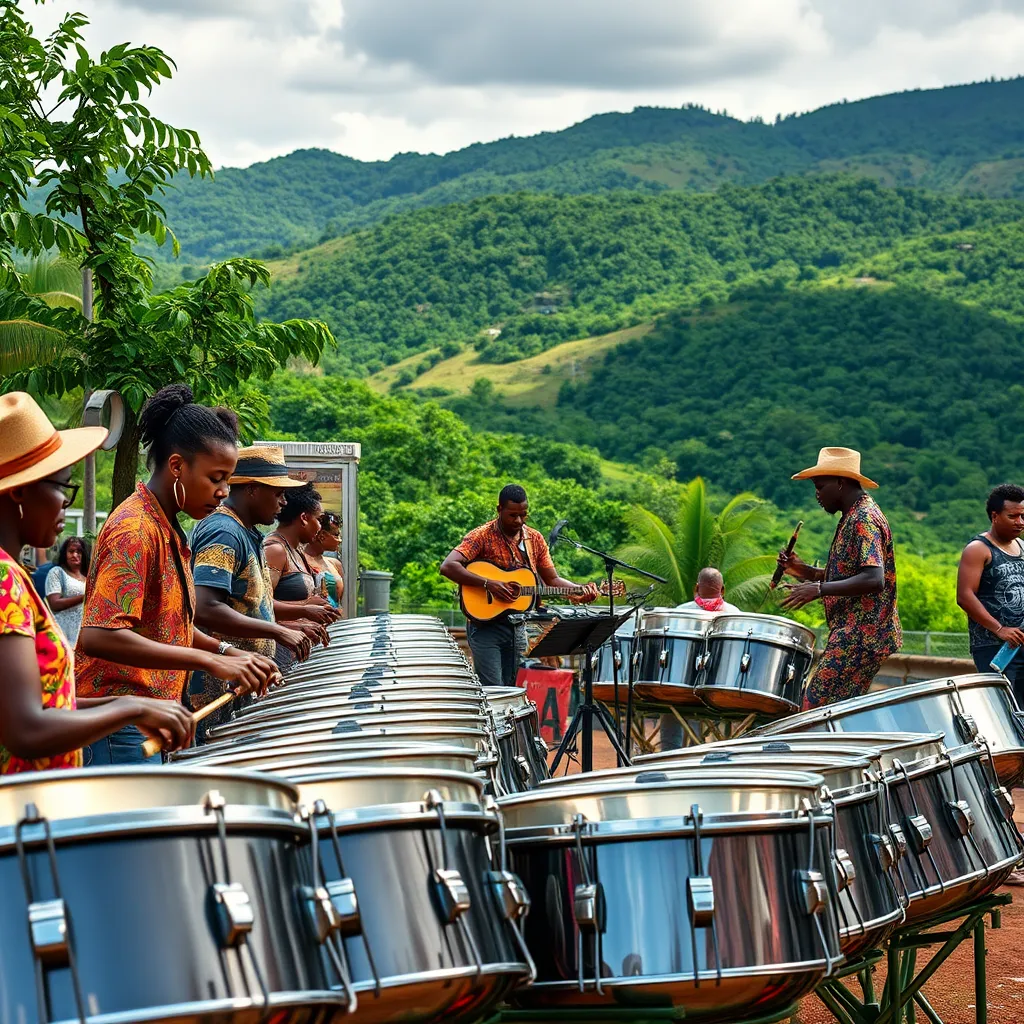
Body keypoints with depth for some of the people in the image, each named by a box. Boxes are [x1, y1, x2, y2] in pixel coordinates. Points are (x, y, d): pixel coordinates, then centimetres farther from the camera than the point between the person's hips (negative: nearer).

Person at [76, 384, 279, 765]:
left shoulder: (167, 530, 14)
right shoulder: (135, 530, -17)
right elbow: (98, 635, -27)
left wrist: (229, 653, 8)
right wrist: (212, 660, -28)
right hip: (118, 729, -10)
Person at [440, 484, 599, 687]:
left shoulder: (535, 539, 9)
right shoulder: (482, 536, -9)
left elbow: (552, 580, 13)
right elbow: (448, 567, -21)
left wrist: (579, 591, -6)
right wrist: (487, 584, -28)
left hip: (517, 625, 6)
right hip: (486, 624, -6)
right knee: (493, 692, -15)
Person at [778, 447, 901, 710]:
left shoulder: (864, 519, -14)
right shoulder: (852, 518, 18)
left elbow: (873, 579, -26)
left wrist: (819, 589, -28)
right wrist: (804, 572, 12)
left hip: (860, 636, -11)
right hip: (854, 635, 11)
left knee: (817, 707, -14)